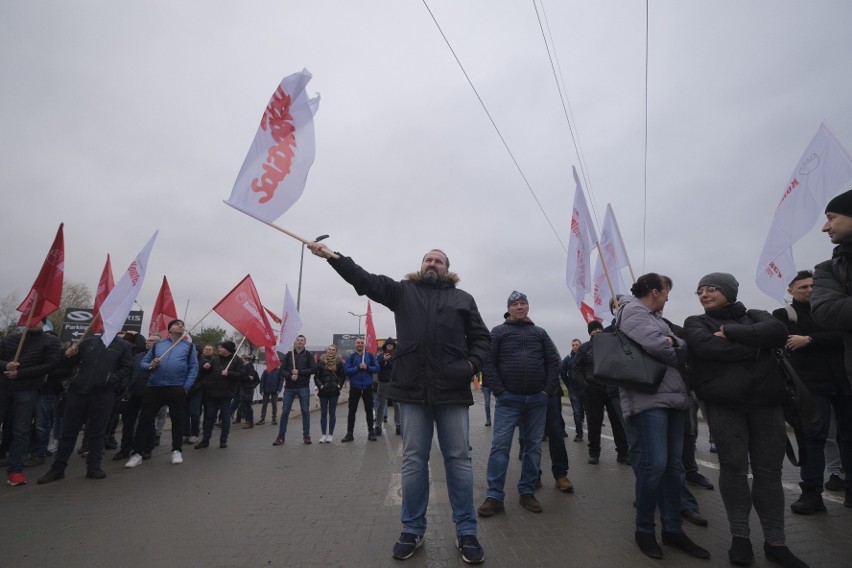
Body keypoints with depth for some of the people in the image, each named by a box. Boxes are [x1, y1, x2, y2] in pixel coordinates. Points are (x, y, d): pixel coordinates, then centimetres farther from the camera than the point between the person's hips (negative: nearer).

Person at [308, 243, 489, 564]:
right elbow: (365, 280, 2)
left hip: (453, 391, 0)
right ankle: (412, 529, 27)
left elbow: (481, 337, 11)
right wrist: (333, 257, -7)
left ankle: (466, 532, 23)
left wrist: (473, 364, -7)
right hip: (413, 390, 0)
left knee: (459, 459, 8)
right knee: (413, 460, 10)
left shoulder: (463, 299, 11)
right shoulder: (402, 291, 10)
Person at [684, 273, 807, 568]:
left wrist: (728, 332, -11)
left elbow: (778, 333, -9)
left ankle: (775, 541, 17)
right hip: (724, 405, -2)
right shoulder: (696, 322, 8)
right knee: (733, 468, 0)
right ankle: (739, 536, 13)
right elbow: (705, 346, -14)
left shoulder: (756, 316, 14)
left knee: (769, 471, 5)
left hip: (766, 403, 2)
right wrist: (755, 346, -10)